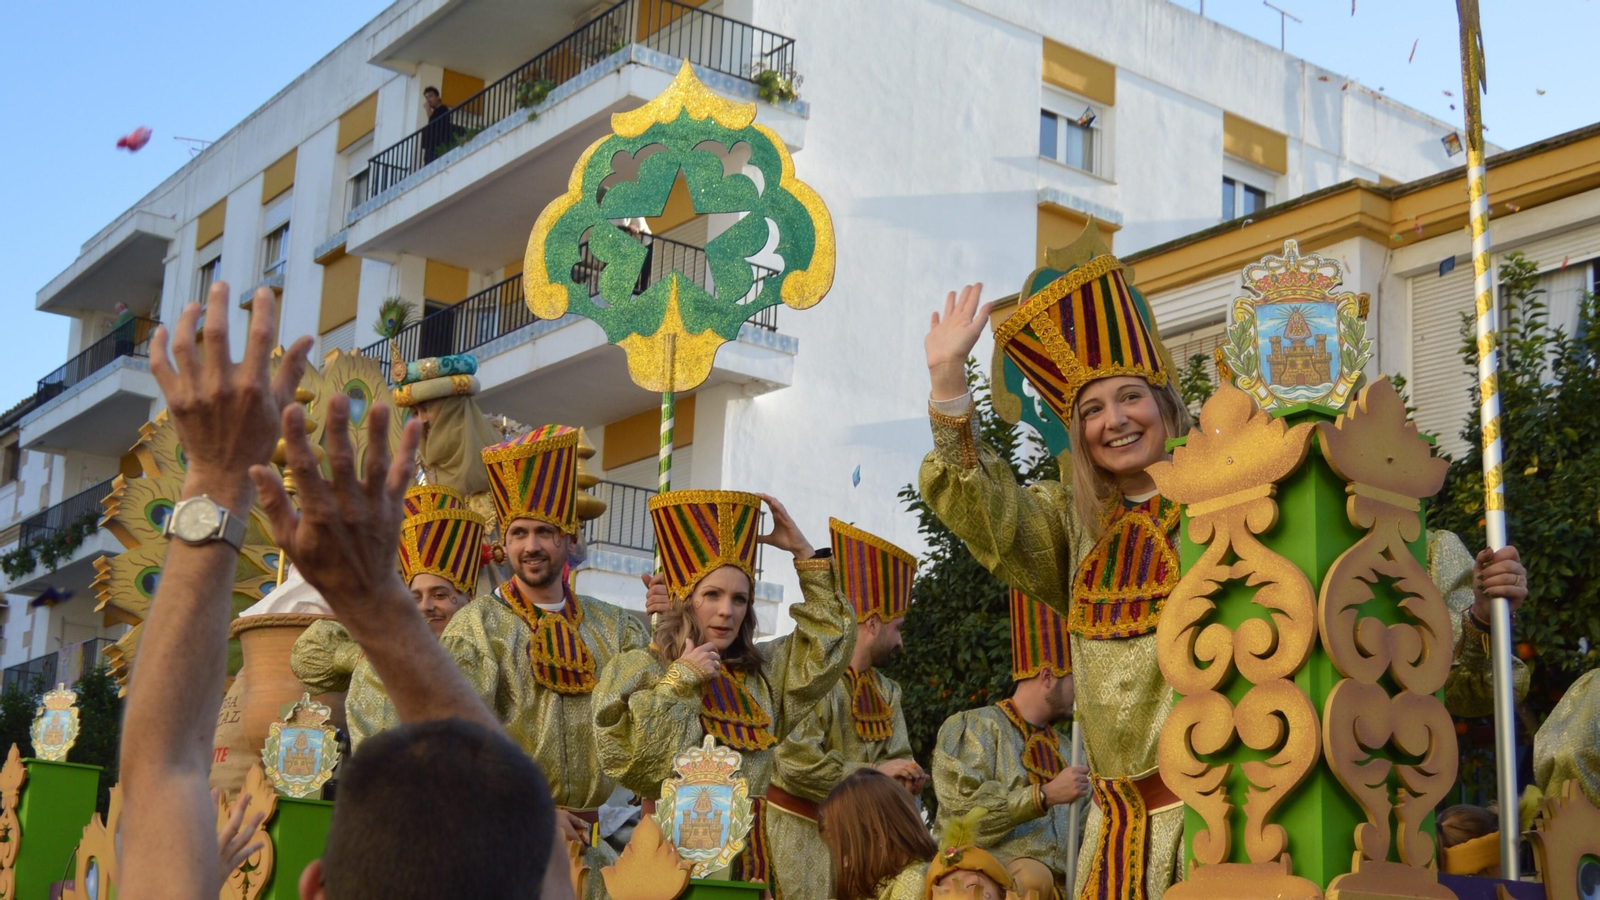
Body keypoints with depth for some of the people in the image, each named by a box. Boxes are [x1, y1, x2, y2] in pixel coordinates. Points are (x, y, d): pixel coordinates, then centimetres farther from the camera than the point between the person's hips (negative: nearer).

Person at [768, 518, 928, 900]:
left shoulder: (887, 692, 12)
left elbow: (897, 758, 10)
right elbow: (796, 765, -24)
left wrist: (904, 777, -15)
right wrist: (873, 772, -17)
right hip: (804, 835, -8)